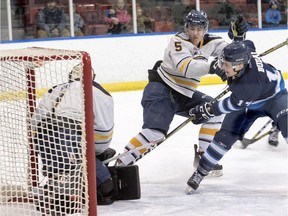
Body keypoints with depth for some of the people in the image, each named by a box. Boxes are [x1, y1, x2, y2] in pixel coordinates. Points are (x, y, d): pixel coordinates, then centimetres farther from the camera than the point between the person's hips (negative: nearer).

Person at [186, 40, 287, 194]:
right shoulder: (244, 51, -28)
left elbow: (233, 105, -31)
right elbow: (249, 44, -2)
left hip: (273, 95, -6)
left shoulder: (249, 84, -45)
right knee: (225, 136, -5)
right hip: (248, 102, 6)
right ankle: (199, 174, 4)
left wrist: (206, 110, -21)